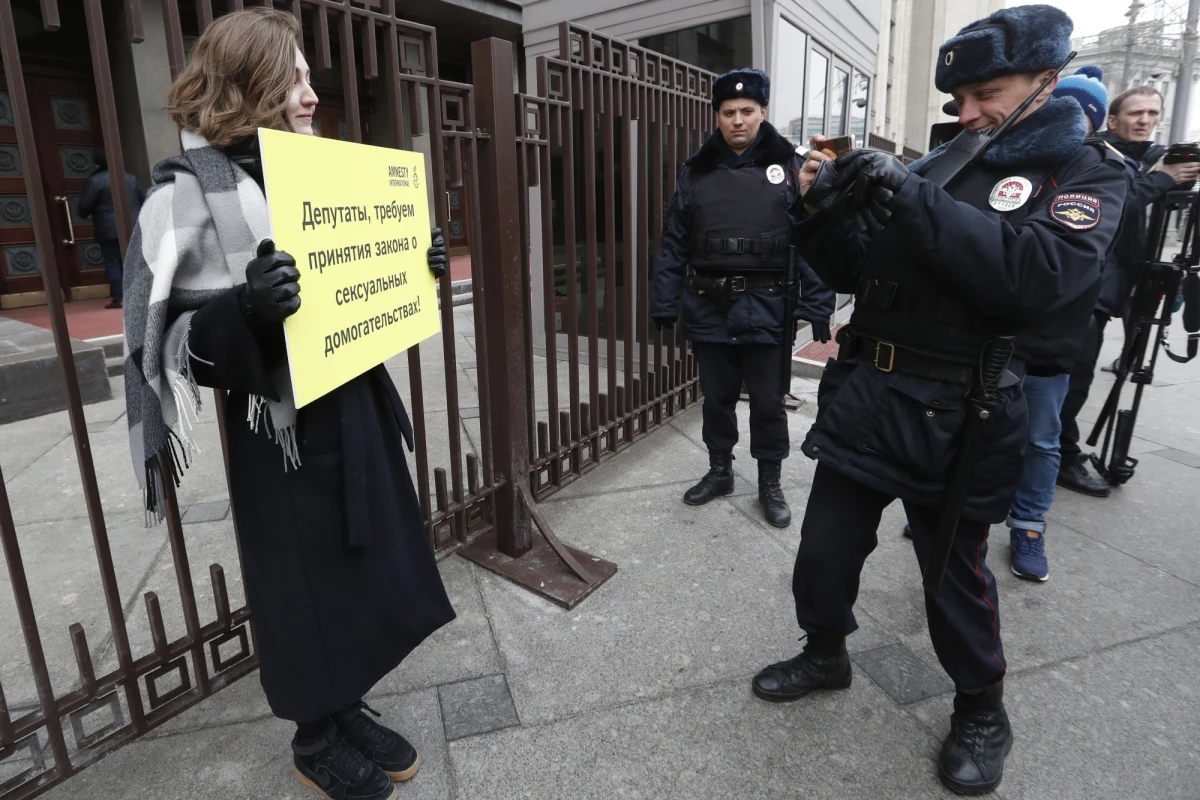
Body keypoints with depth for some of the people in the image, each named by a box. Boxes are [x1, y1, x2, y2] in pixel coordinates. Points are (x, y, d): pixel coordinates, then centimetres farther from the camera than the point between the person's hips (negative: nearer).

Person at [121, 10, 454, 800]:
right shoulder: (191, 192, -11)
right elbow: (171, 339, -14)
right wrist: (246, 311, -32)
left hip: (356, 410, 7)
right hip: (283, 430, -7)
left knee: (364, 570, 16)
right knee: (307, 584, 8)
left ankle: (349, 712, 38)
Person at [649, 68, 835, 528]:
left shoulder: (789, 168, 0)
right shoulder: (696, 172, 6)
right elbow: (673, 243, 5)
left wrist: (817, 305, -12)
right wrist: (664, 302, 1)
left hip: (766, 309, -2)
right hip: (708, 308, 2)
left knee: (768, 401, 9)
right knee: (717, 397, 15)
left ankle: (770, 482, 27)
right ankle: (719, 471, 34)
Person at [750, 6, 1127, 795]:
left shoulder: (1087, 175, 0)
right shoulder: (937, 163, 12)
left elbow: (1040, 277, -21)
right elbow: (851, 273, 12)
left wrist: (911, 198, -22)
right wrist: (826, 210, -7)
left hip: (955, 422, -4)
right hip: (862, 399, 4)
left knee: (956, 577, 11)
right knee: (823, 555, 10)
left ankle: (982, 712, 37)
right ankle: (826, 653, 38)